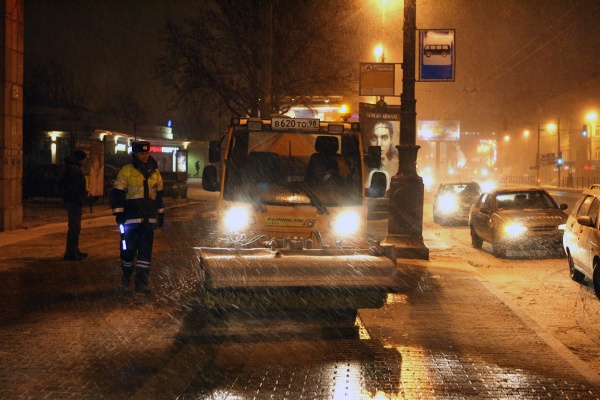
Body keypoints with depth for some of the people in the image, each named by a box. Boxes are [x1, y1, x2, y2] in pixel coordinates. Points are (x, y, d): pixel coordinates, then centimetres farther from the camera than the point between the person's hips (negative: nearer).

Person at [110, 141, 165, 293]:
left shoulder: (154, 172, 12)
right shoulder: (126, 171, -3)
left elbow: (159, 195, 22)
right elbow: (116, 194, -4)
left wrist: (161, 214, 19)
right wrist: (119, 214, -9)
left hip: (149, 218, 4)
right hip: (131, 218, -4)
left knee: (146, 250, 0)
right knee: (129, 249, 1)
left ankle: (141, 282, 2)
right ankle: (127, 274, 27)